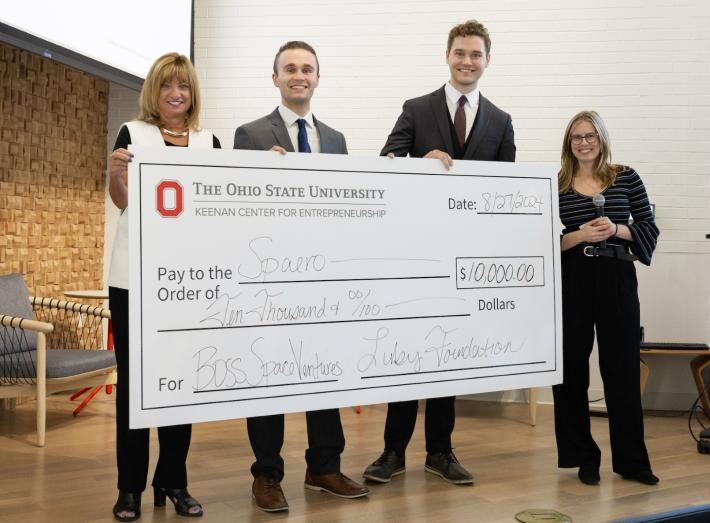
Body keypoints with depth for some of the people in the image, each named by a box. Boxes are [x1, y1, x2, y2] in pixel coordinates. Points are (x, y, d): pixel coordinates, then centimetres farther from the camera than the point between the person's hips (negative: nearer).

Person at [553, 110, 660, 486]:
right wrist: (580, 235, -15)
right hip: (571, 282, 0)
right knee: (571, 370, 4)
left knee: (623, 369, 3)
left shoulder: (626, 177, 5)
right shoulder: (557, 185, 4)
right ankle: (583, 457, 19)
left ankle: (631, 460, 17)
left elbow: (649, 228, 5)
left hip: (617, 280, 0)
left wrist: (616, 229, -12)